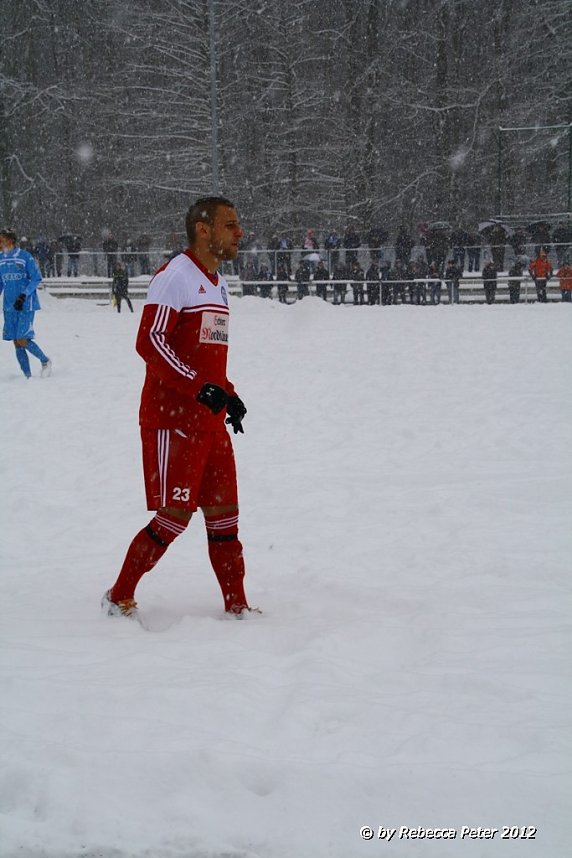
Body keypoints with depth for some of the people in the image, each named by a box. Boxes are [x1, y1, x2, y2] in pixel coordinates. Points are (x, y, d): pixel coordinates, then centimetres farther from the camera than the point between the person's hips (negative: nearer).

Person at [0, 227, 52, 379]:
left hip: (26, 305, -6)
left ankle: (45, 361, 12)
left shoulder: (25, 257, -9)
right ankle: (27, 376, 11)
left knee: (23, 340, -12)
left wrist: (23, 295, -18)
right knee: (17, 343, 3)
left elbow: (37, 279, -8)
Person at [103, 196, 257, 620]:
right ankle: (119, 598, 6)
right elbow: (149, 342, -19)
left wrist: (227, 394, 14)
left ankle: (237, 606, 15)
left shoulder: (218, 283, 17)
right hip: (173, 420, -8)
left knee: (223, 514, 8)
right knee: (175, 515, -8)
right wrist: (200, 387, -25)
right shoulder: (175, 275, -11)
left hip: (211, 421, 8)